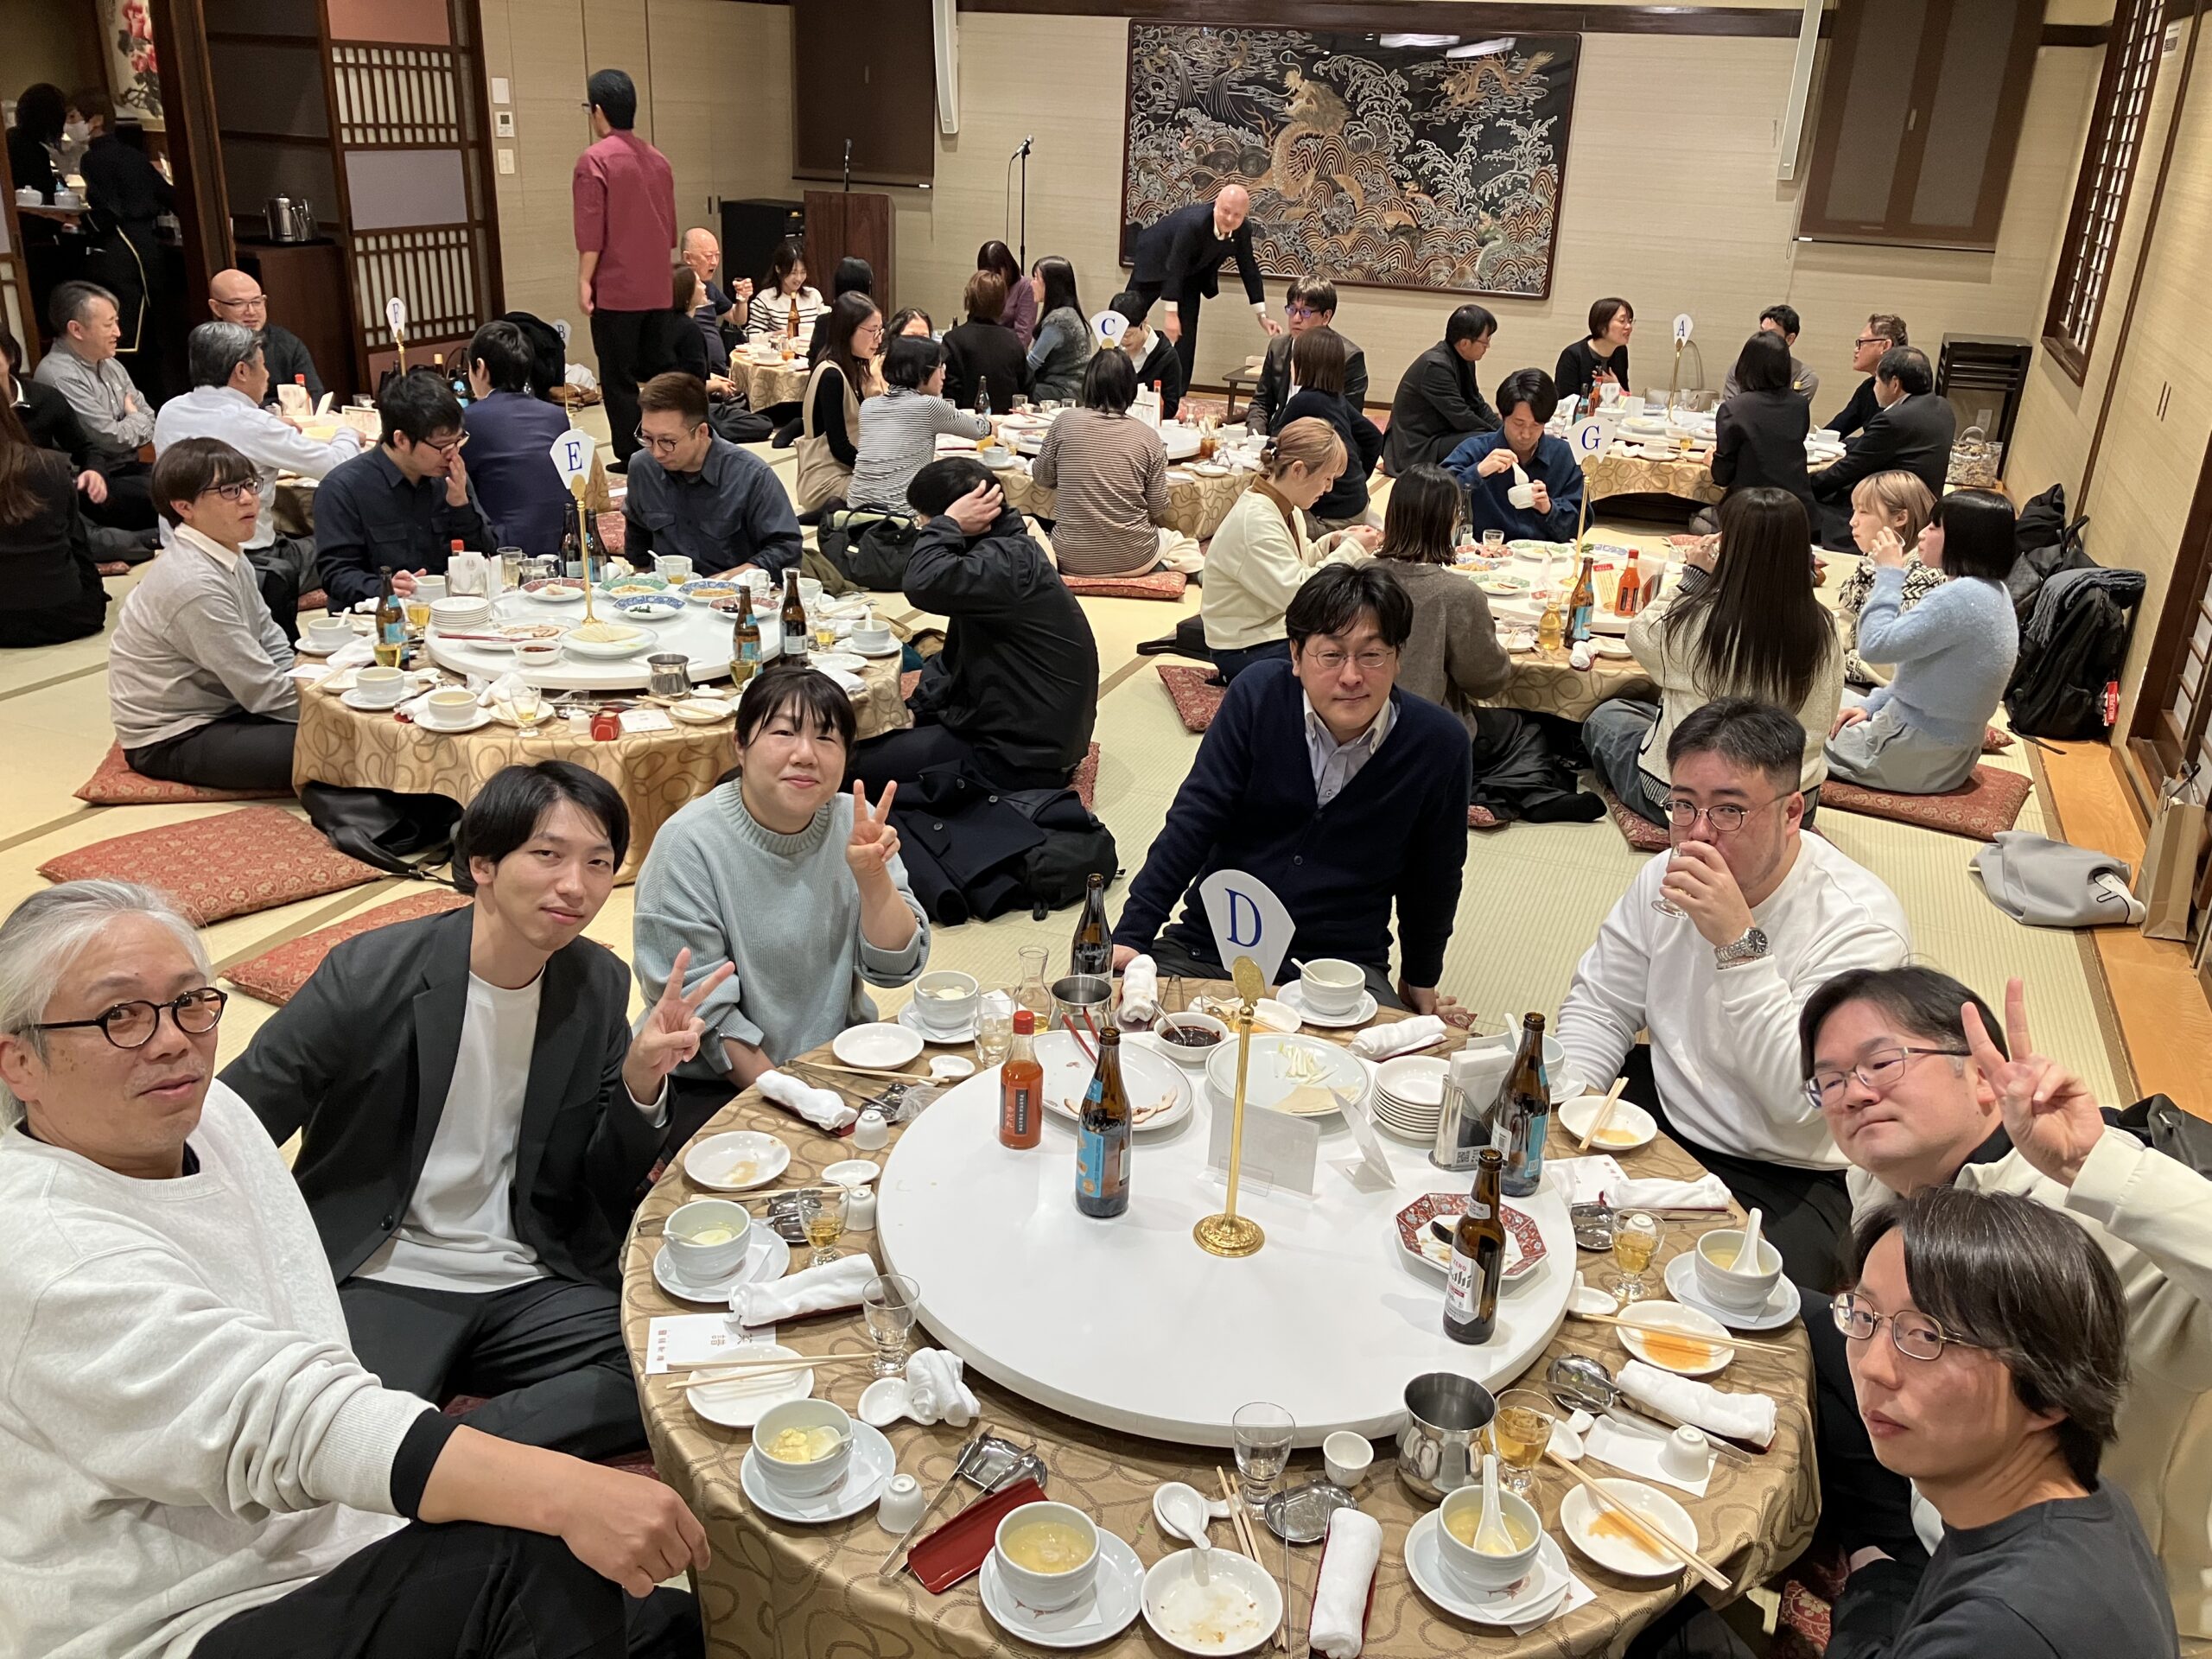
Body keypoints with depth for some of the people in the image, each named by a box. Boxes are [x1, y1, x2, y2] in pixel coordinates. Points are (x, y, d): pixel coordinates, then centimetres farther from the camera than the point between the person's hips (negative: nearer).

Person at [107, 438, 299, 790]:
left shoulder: (231, 558, 4)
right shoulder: (194, 585, -24)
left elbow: (276, 650, 9)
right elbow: (264, 692, -22)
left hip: (221, 708, 9)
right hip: (172, 742, -9)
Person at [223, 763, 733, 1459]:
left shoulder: (600, 986, 1)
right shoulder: (371, 975, -12)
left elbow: (608, 1189, 6)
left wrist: (642, 1081, -14)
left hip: (531, 1284, 5)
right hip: (383, 1281, -5)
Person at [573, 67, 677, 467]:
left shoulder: (595, 159, -9)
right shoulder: (658, 160, 11)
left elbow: (591, 229, -14)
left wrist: (584, 282, -9)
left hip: (616, 291, -6)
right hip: (658, 291, 6)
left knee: (619, 381, 0)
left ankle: (631, 462, 0)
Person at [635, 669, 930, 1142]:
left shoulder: (856, 823, -3)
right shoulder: (689, 844, -16)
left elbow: (896, 967, -5)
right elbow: (699, 1009, -15)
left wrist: (873, 877, -21)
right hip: (716, 1082, -5)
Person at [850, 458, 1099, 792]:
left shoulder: (1008, 562, -23)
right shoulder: (1007, 552, 10)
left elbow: (923, 586, -41)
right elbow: (954, 657, 18)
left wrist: (948, 523, -25)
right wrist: (915, 709, 9)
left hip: (1022, 761, -11)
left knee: (860, 765, -10)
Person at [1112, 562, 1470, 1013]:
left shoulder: (1438, 743, -7)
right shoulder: (1256, 695, -9)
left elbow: (1433, 874, 8)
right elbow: (1193, 821, -9)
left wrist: (1420, 981, 19)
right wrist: (1130, 936, -16)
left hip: (1341, 961, 0)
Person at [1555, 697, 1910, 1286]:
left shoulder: (1862, 922, -19)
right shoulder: (1665, 877, -1)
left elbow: (1800, 1098, -27)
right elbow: (1599, 1007, 10)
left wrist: (1739, 942, -34)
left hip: (1786, 1178, -6)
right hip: (1659, 1119, 6)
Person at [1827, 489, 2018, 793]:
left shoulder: (1963, 597, -26)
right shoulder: (1990, 592, 6)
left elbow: (1876, 644, -25)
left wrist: (1889, 574, -13)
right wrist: (1872, 704, 6)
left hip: (1918, 756, -10)